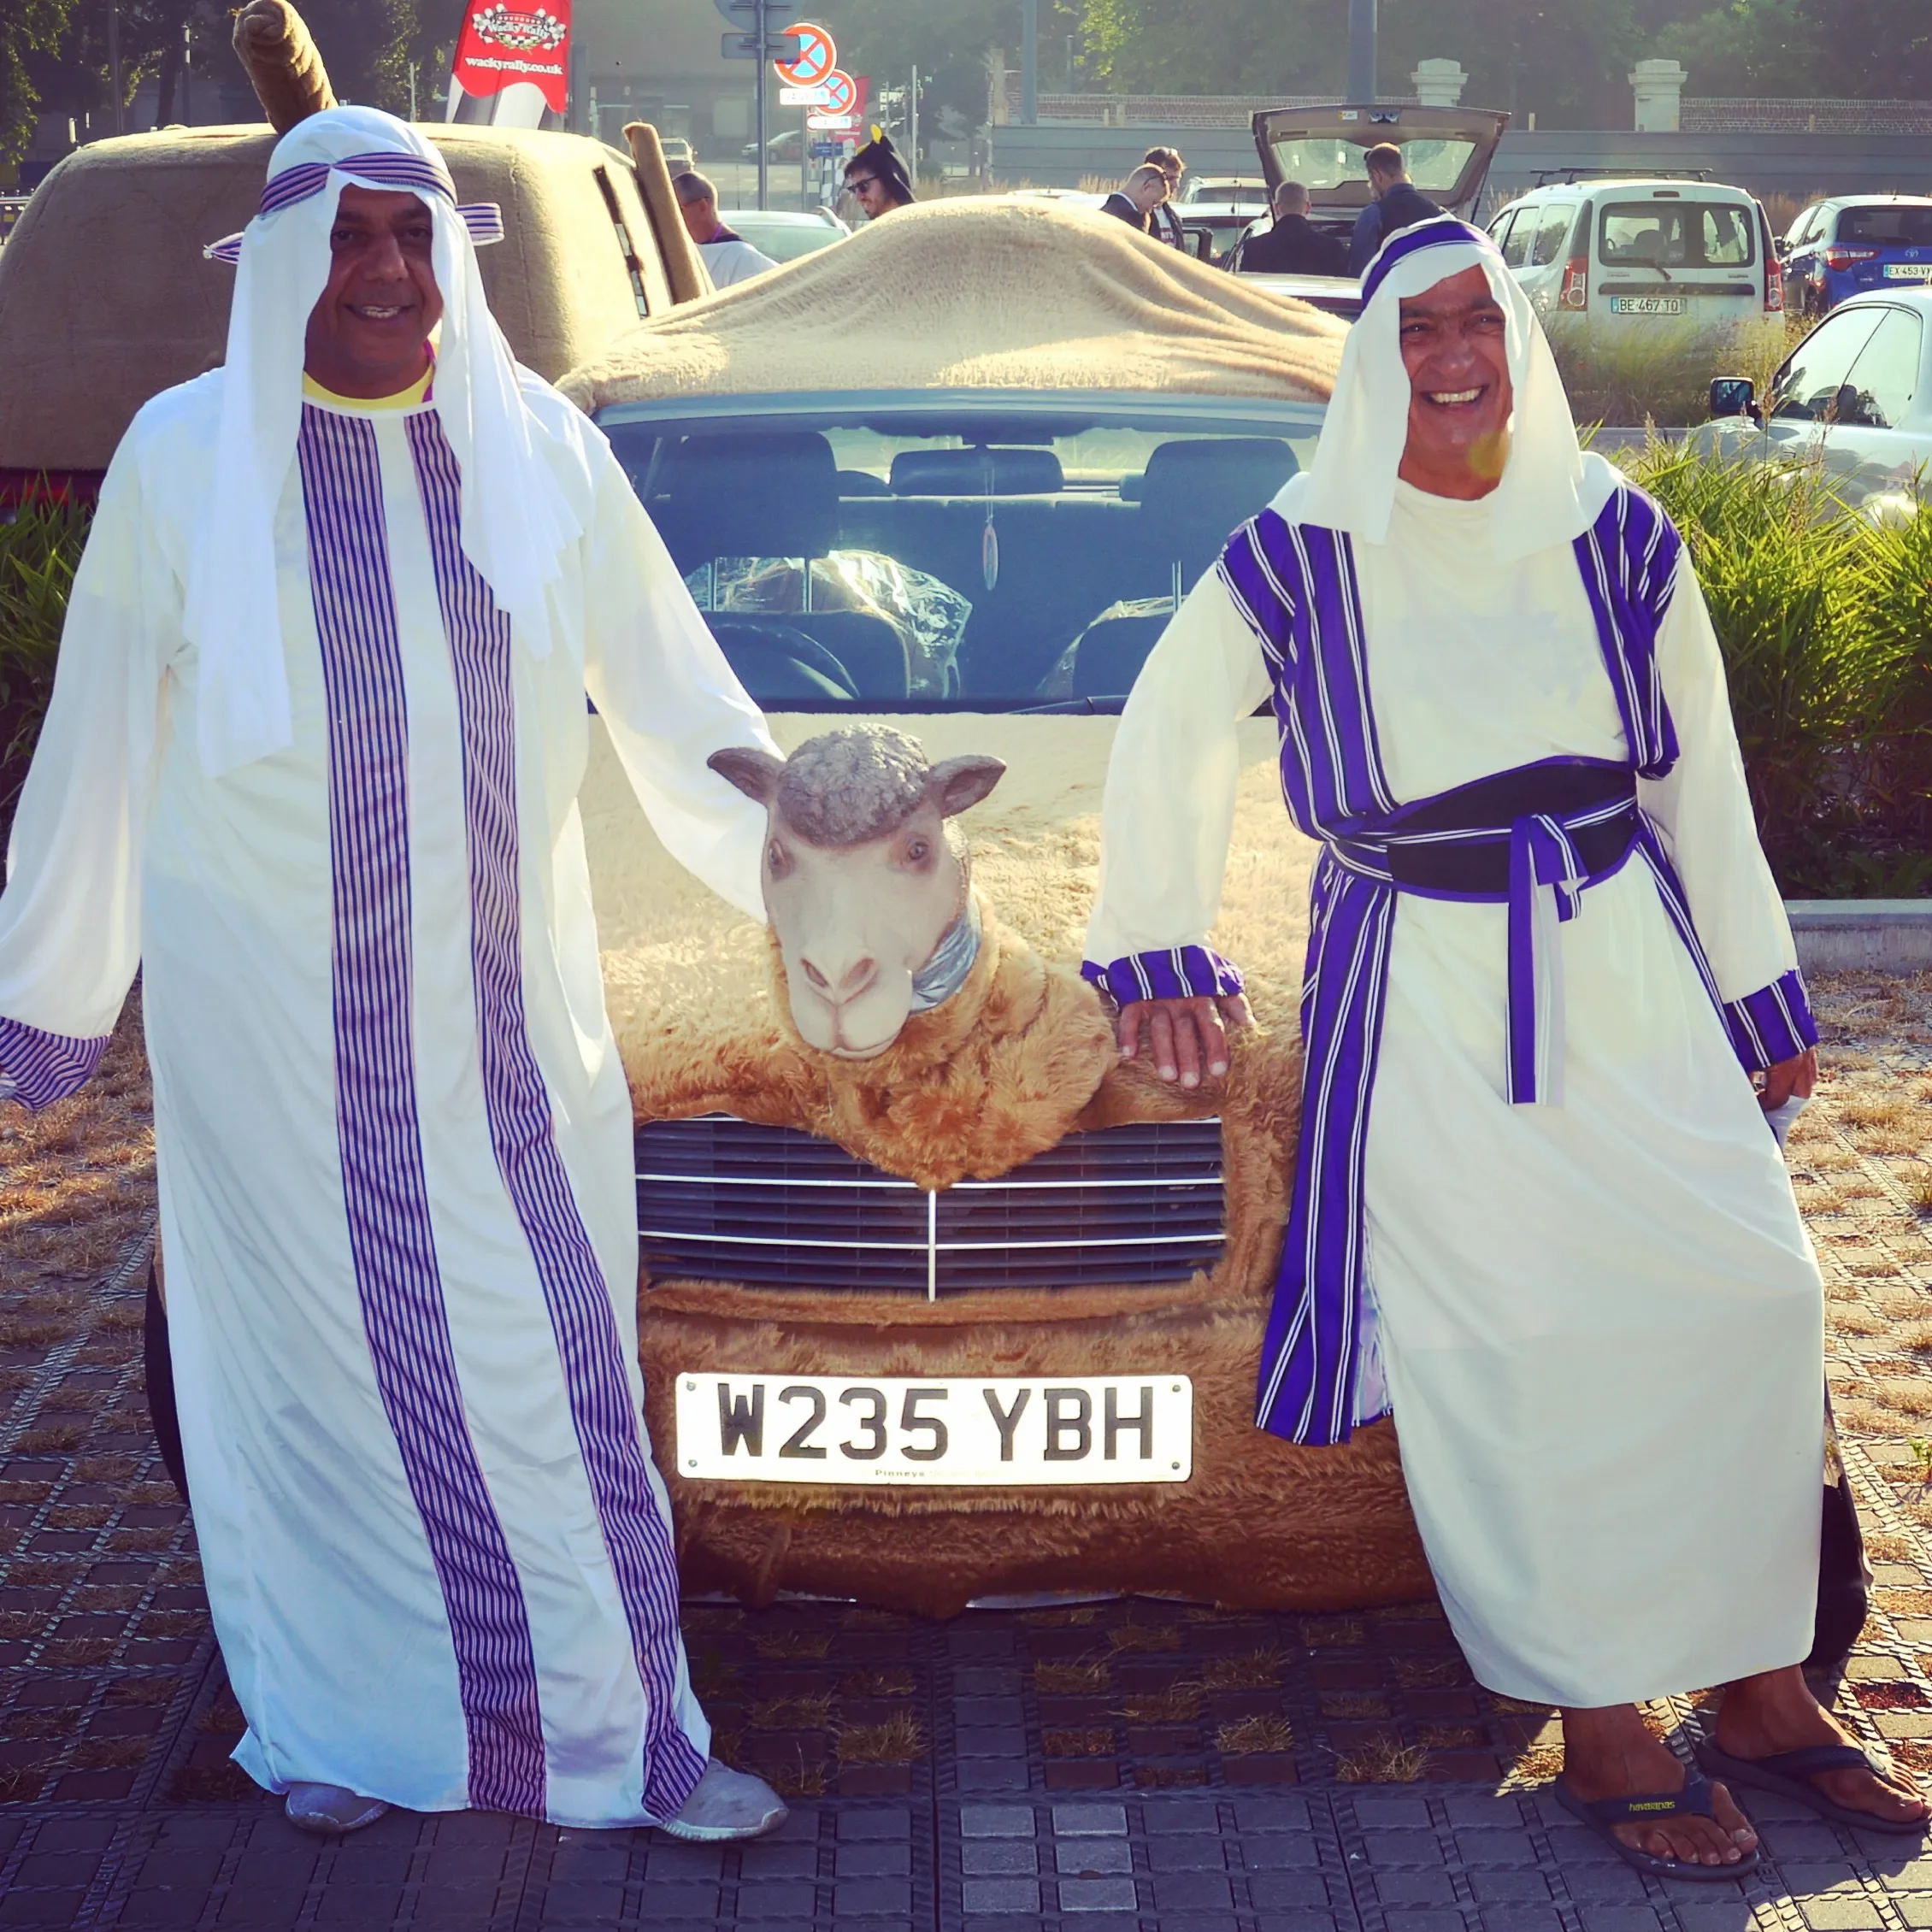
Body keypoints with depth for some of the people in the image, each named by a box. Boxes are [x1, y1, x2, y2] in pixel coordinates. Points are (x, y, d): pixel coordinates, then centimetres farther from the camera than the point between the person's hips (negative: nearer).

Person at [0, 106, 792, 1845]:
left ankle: (622, 1732, 13)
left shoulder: (541, 448, 5)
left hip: (510, 1000, 2)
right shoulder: (187, 456, -1)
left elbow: (674, 699, 10)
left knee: (557, 1364, 4)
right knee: (322, 1362, 6)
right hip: (273, 1007, -2)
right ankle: (344, 1729, 22)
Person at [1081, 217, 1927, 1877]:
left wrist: (1761, 994, 13)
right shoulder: (1299, 561, -1)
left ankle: (1764, 1688, 11)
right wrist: (1158, 957, 4)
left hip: (1626, 968, 4)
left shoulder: (1616, 538, 8)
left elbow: (1703, 783, 13)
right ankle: (1601, 1728, 1)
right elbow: (1165, 746, 8)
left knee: (1752, 1298, -2)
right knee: (1523, 1344, -8)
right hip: (1426, 999, -3)